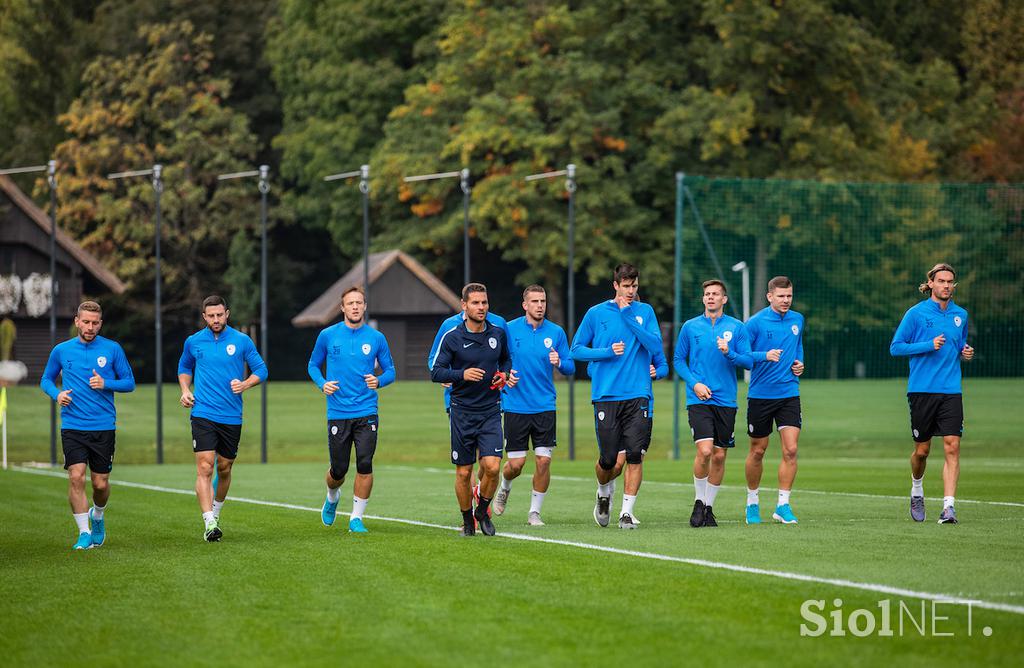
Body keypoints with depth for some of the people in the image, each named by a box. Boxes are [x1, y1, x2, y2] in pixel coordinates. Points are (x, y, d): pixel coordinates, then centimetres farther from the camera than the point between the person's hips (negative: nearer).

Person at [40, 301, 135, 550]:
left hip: (104, 427, 0)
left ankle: (97, 516, 35)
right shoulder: (61, 350, 5)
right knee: (76, 477, -15)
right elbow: (46, 379, 16)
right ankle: (84, 532, -6)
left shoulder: (112, 349, 2)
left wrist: (106, 384, -13)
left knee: (100, 483, 3)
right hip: (72, 426, 0)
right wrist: (57, 394, -6)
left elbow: (129, 382, 6)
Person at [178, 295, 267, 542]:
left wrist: (245, 384, -12)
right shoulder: (194, 342, 4)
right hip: (203, 414, -1)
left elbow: (261, 370, 7)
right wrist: (185, 390, 5)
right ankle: (209, 524, -19)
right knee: (205, 468, -14)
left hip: (232, 417, 1)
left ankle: (216, 512, 35)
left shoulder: (242, 341, 1)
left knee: (224, 469, 11)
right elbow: (184, 368, 22)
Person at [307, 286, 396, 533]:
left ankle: (356, 518, 2)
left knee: (365, 465, -11)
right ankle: (332, 498, 38)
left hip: (367, 413, 0)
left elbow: (390, 371, 10)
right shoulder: (328, 336, 2)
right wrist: (322, 384, -6)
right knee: (339, 469, 3)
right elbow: (313, 365, 14)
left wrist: (379, 381, -12)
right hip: (338, 413, 0)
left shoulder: (376, 338, 3)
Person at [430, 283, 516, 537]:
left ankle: (483, 511, 12)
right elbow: (436, 372, -5)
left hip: (490, 411, 2)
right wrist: (462, 375, -20)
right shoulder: (452, 337, -5)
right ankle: (467, 521, 22)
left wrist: (504, 374, 3)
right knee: (463, 472, 3)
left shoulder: (498, 334, 4)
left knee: (492, 466, -13)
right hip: (462, 412, -1)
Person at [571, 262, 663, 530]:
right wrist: (607, 352, -8)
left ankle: (627, 512, -1)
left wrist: (629, 315, -11)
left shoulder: (645, 311, 7)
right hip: (606, 395, 0)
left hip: (638, 395, 0)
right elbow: (577, 349, 8)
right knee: (608, 458, 0)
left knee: (635, 455, -8)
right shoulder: (596, 313, 5)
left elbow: (655, 345, -6)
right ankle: (604, 494, 31)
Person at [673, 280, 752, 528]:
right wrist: (694, 383, -5)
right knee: (704, 450, -17)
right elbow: (678, 360, 9)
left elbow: (748, 361, 2)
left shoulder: (737, 327, 4)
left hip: (726, 400, 2)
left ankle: (709, 507, 18)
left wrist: (729, 353, -18)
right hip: (699, 399, -2)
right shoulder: (690, 327, 5)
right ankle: (699, 502, 2)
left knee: (719, 456, 4)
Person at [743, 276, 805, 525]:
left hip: (789, 394, 3)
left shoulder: (797, 320, 7)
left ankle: (783, 505, -4)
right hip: (760, 395, -3)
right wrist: (765, 356, -24)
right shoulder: (755, 322, -8)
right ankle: (752, 502, 25)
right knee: (757, 451, 7)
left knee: (790, 450, -10)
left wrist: (799, 364, 8)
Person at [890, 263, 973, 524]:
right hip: (922, 390, -2)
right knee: (922, 449, 5)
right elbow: (895, 347, -3)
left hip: (951, 391, 2)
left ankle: (949, 506, -14)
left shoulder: (961, 315, 11)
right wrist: (929, 345, -14)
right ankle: (917, 491, 34)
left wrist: (966, 353, 3)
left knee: (952, 447, -11)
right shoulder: (916, 313, -2)